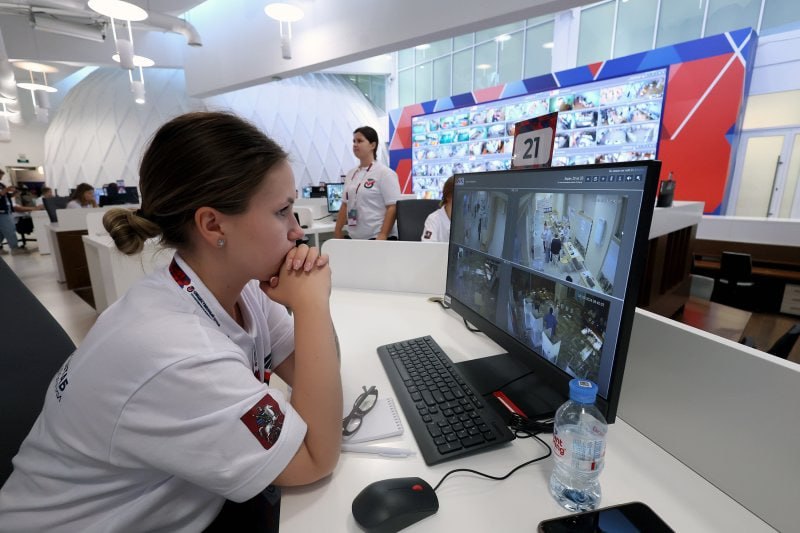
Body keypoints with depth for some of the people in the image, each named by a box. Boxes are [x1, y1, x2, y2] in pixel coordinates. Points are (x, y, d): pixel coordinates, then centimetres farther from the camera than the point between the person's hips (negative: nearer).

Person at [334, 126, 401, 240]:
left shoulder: (384, 173, -9)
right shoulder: (351, 174, 12)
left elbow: (393, 208, -14)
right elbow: (345, 205, 17)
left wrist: (382, 236, -21)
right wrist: (337, 231, 12)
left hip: (378, 238, -6)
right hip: (355, 238, 7)